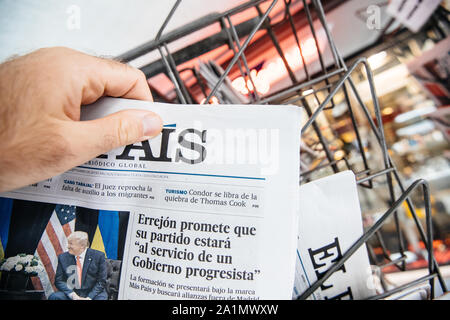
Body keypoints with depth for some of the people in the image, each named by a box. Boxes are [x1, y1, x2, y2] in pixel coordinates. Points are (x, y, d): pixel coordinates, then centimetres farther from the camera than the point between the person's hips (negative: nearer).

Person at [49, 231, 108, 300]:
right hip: (71, 294, 3)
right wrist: (73, 295, -13)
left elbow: (101, 281, -4)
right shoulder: (63, 257, 3)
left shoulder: (98, 256, -6)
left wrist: (89, 297, -17)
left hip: (92, 293, -3)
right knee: (53, 297, -21)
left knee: (101, 298, -31)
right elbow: (59, 281, 2)